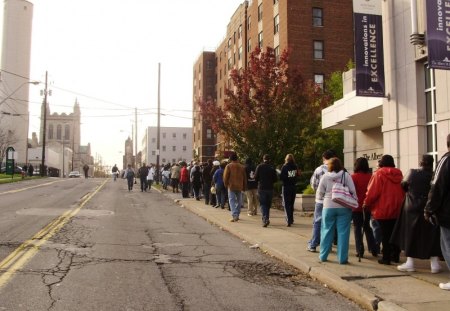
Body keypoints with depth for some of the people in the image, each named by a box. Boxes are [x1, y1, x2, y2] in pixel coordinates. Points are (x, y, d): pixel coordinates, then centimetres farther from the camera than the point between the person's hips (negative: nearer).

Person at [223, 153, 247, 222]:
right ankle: (237, 215, 21)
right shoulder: (242, 166, 5)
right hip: (239, 186, 4)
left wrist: (226, 185, 10)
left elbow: (225, 177, -5)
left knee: (232, 201, -4)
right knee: (239, 201, 15)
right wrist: (244, 187, 16)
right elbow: (244, 178, 9)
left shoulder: (229, 166, -5)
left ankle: (234, 215, -18)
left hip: (231, 186, -3)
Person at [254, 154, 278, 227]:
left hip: (261, 188, -2)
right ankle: (266, 218, 22)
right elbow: (275, 179, 1)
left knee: (262, 204, -1)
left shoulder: (259, 167, -4)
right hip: (270, 188, 2)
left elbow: (256, 177, -5)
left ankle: (265, 219, -19)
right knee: (268, 204, 14)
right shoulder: (272, 168, 0)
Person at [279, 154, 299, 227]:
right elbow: (297, 175, 6)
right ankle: (291, 219, 27)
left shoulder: (284, 167, -13)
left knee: (286, 204, 0)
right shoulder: (295, 167, -2)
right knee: (291, 204, 17)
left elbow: (281, 177, -14)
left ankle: (288, 221, -11)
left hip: (286, 187, -4)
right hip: (293, 187, 4)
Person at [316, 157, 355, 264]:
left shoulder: (325, 176, -2)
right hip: (344, 207, -1)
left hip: (328, 207, 1)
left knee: (327, 231, 12)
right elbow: (353, 191, -7)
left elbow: (319, 193, 1)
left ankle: (323, 255, 20)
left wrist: (321, 199, 21)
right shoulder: (346, 175, -3)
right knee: (343, 232, 4)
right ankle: (342, 258, 6)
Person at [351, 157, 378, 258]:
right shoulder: (370, 177, -2)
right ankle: (373, 249, 18)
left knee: (357, 228, 6)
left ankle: (360, 251, 4)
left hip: (356, 207, -4)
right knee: (367, 227, 18)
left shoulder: (353, 177, -12)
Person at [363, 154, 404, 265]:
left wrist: (366, 203, -2)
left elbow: (372, 191, -15)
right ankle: (395, 256, 22)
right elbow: (403, 191, 10)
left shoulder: (379, 174, -11)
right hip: (397, 210, 6)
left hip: (383, 210, -5)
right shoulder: (399, 174, 6)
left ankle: (386, 258, 3)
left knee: (385, 234, 0)